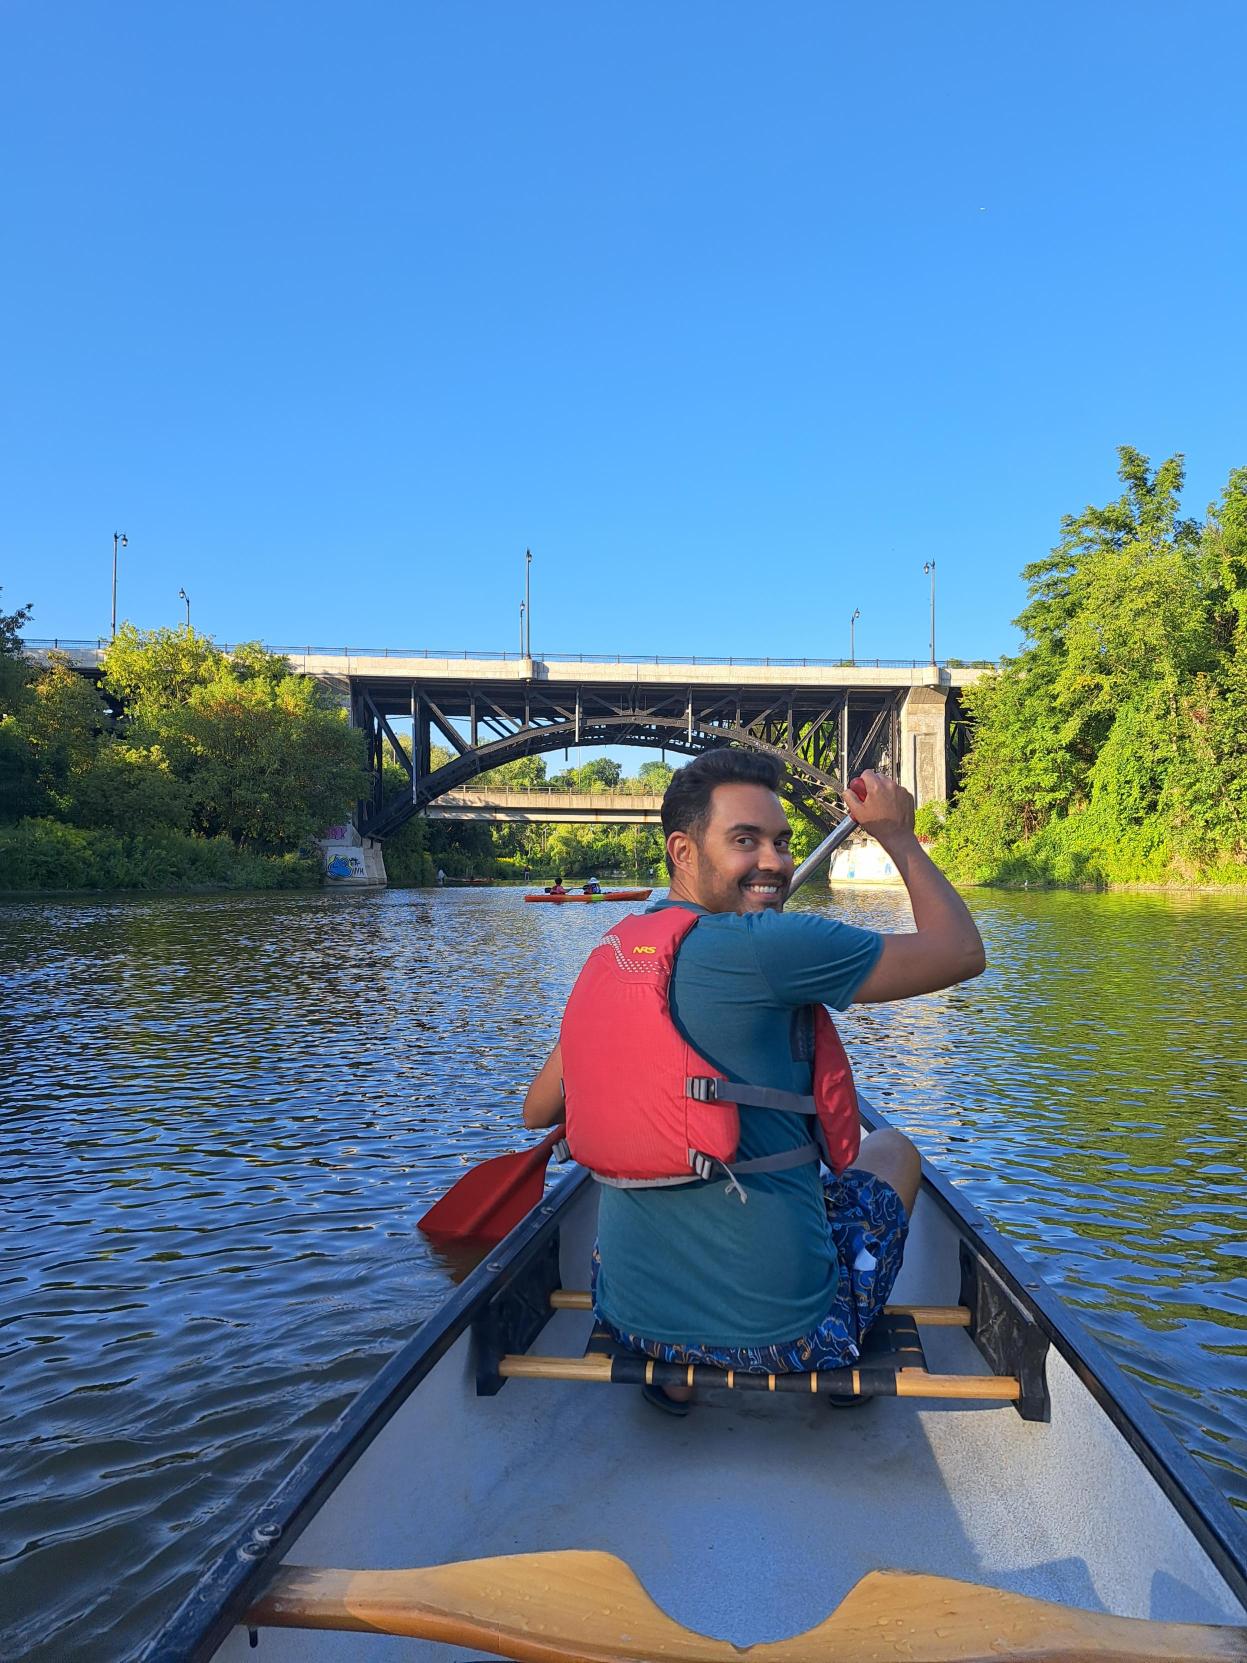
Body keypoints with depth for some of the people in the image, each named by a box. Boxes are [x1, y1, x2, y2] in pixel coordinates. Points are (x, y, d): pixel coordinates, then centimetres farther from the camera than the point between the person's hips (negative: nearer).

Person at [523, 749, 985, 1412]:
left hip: (630, 1322, 5)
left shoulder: (608, 958, 2)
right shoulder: (766, 945, -20)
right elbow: (962, 952, -10)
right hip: (784, 1334, -5)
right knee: (891, 1149, 22)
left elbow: (538, 1112, 13)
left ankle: (676, 1374, 22)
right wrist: (896, 831, 5)